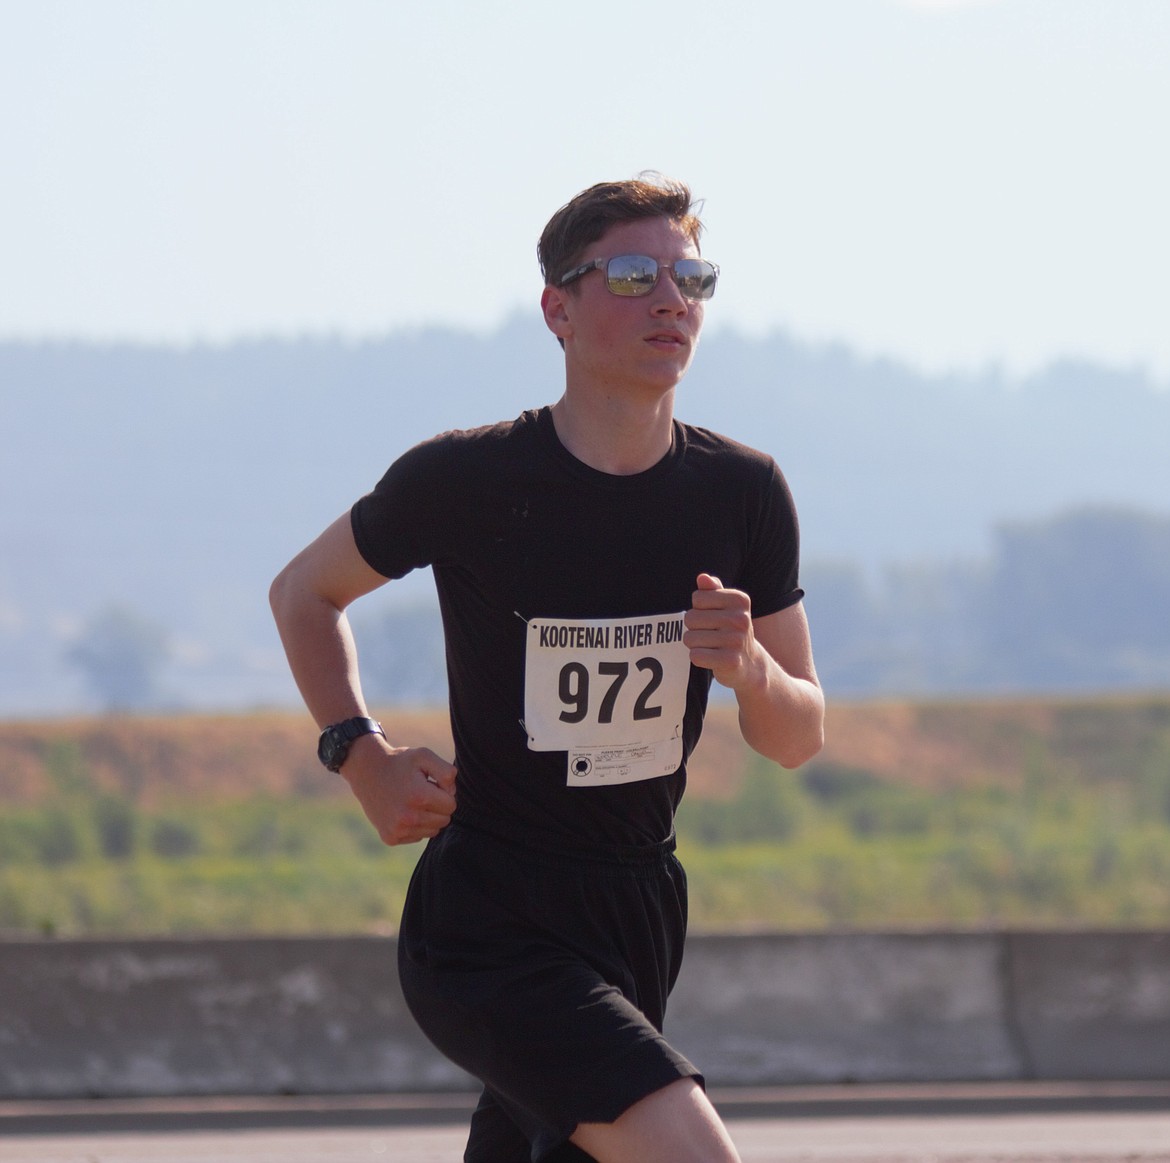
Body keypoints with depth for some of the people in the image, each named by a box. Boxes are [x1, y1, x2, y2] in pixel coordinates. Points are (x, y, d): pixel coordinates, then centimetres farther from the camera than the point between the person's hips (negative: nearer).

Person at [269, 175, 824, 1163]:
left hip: (640, 920, 5)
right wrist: (362, 756, -5)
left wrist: (749, 669, -16)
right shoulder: (461, 480, -10)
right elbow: (305, 593, 10)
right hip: (488, 925, -5)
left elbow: (797, 740, 7)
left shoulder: (743, 493, 1)